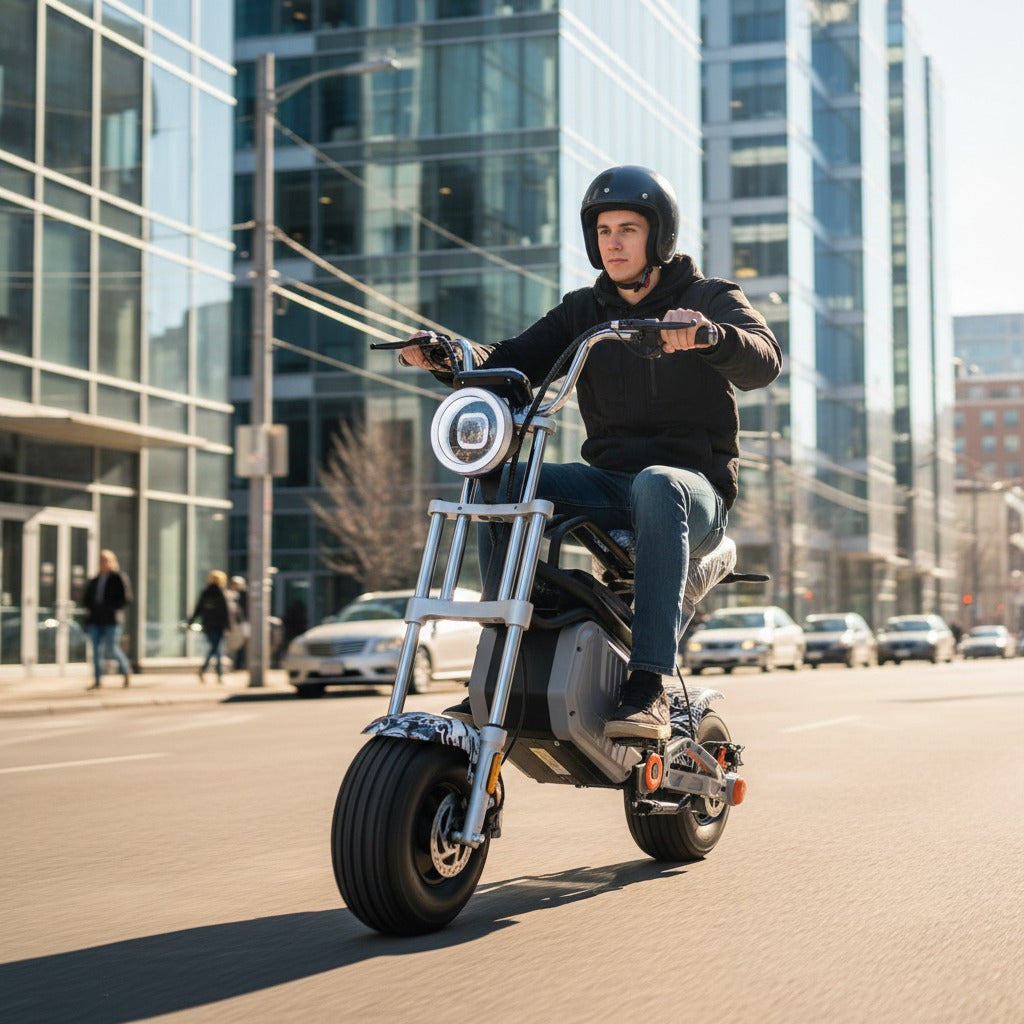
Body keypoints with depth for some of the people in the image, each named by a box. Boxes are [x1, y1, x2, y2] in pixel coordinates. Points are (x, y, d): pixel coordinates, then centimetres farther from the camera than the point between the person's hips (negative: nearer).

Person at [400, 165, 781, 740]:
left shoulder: (710, 299, 4)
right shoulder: (583, 311, 18)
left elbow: (763, 359, -16)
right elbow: (514, 363, 7)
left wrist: (708, 335, -39)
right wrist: (450, 359, -14)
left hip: (696, 484, -5)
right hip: (608, 482, 5)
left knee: (655, 485, -40)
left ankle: (650, 687, -45)